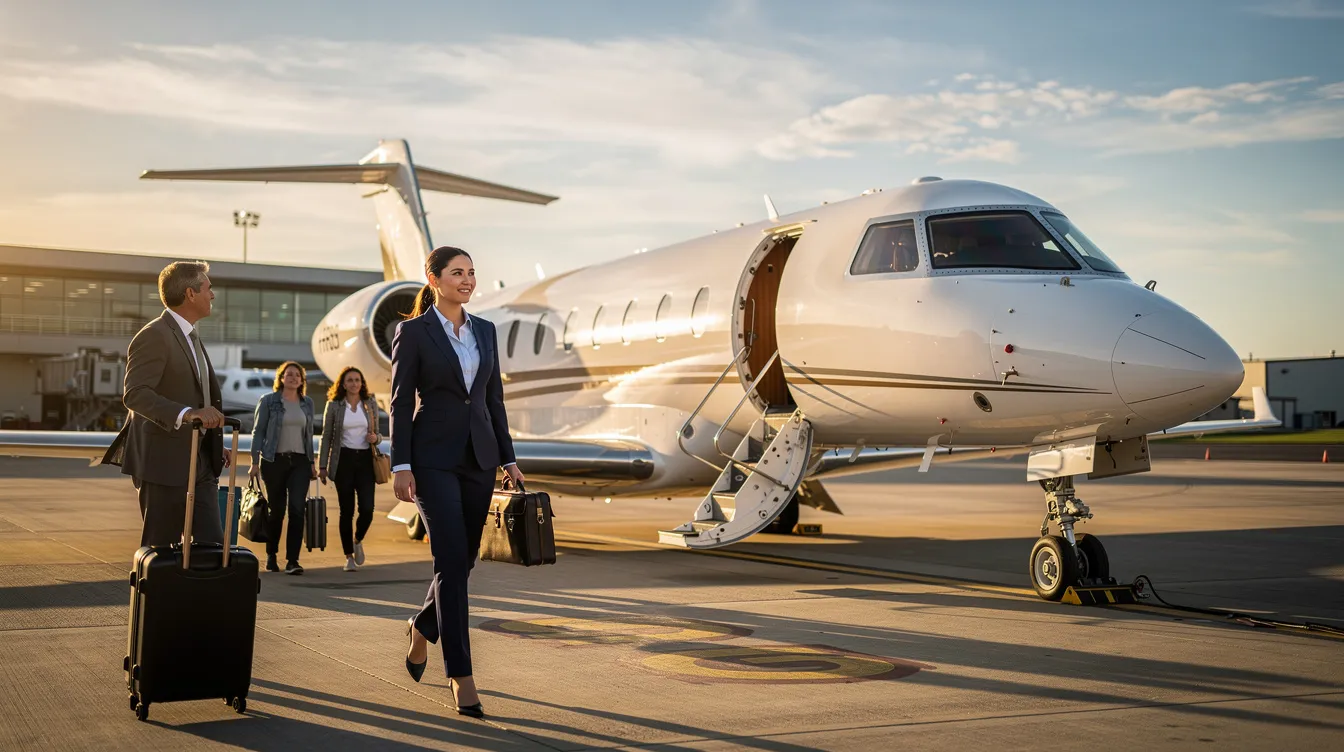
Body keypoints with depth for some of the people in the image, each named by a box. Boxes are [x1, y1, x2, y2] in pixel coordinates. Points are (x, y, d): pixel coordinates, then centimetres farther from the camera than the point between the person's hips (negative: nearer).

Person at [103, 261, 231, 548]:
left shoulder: (191, 337, 19)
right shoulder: (154, 336, -12)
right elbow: (135, 394, -25)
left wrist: (215, 445, 15)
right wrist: (186, 414, -39)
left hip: (199, 461, 9)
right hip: (164, 462, -9)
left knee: (212, 545, 4)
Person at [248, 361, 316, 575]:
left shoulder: (307, 403, 12)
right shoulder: (268, 401, 1)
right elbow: (258, 432, 0)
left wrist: (312, 462, 13)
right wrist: (255, 462, -6)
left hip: (300, 462, 2)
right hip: (275, 461, -2)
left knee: (297, 508, -11)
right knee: (276, 510, 5)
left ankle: (292, 561, -12)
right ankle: (271, 556, 24)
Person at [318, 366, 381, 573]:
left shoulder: (371, 404, 8)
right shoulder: (334, 405, 2)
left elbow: (377, 434, 15)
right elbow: (326, 437, 5)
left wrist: (375, 438, -9)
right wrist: (322, 465, 2)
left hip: (365, 459, 1)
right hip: (343, 460, -1)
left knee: (367, 508, -9)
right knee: (347, 510, 1)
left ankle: (358, 540, 22)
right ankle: (349, 556, 12)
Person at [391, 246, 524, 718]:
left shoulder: (485, 331, 11)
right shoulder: (413, 331, -3)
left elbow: (494, 398, 13)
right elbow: (401, 401, -6)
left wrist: (508, 459, 9)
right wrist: (401, 466, -12)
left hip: (479, 456, 6)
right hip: (434, 457, -5)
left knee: (464, 558, 11)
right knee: (452, 561, -11)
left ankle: (424, 627, 40)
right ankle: (461, 677, -6)